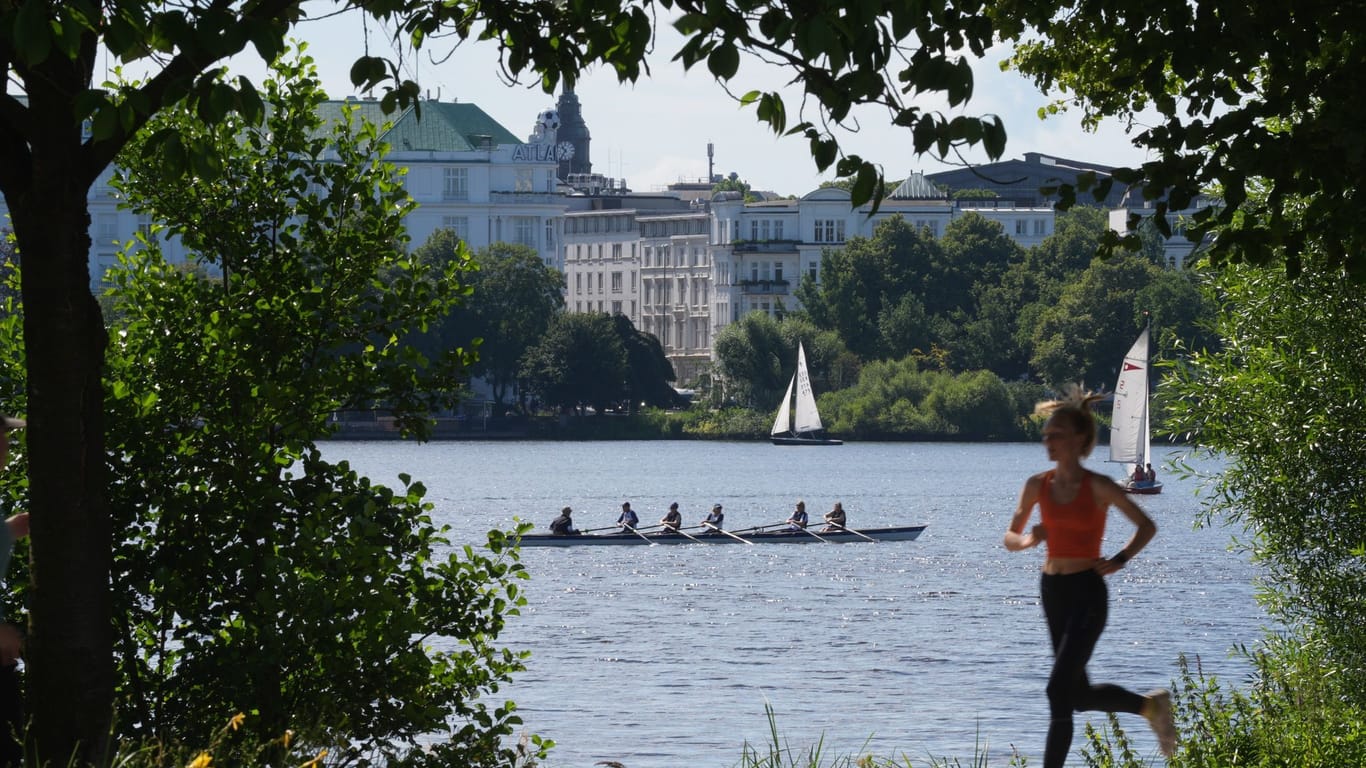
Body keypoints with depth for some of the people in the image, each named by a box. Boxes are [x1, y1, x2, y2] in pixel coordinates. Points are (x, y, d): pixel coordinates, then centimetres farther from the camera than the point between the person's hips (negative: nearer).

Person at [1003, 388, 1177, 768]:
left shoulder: (1098, 487, -10)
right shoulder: (1037, 486, 4)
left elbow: (1146, 527, -2)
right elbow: (1010, 538, 11)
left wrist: (1119, 559, -15)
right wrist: (1028, 539, -11)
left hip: (1087, 594, -6)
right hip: (1052, 591, 6)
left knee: (1059, 689, -14)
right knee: (1079, 695, 14)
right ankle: (1151, 705, 38)